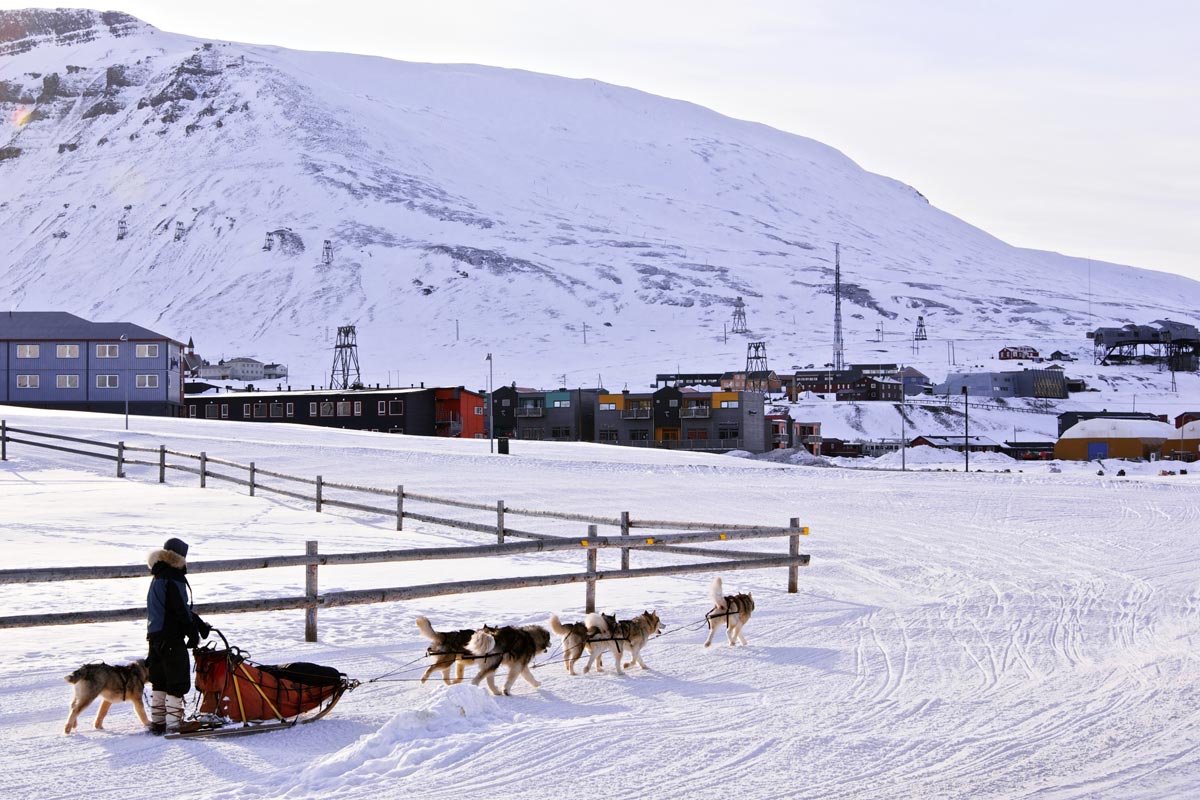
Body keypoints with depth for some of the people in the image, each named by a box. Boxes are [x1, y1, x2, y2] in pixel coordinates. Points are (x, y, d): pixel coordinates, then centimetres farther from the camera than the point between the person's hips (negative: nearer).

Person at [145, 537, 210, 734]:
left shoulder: (157, 579, 17)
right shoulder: (173, 580, -15)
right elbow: (182, 611, -16)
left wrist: (199, 623, 19)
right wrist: (194, 633, -5)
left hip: (155, 636, 10)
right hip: (172, 639, -10)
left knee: (159, 681, 15)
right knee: (178, 681, -4)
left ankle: (157, 722, 18)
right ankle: (174, 723, -4)